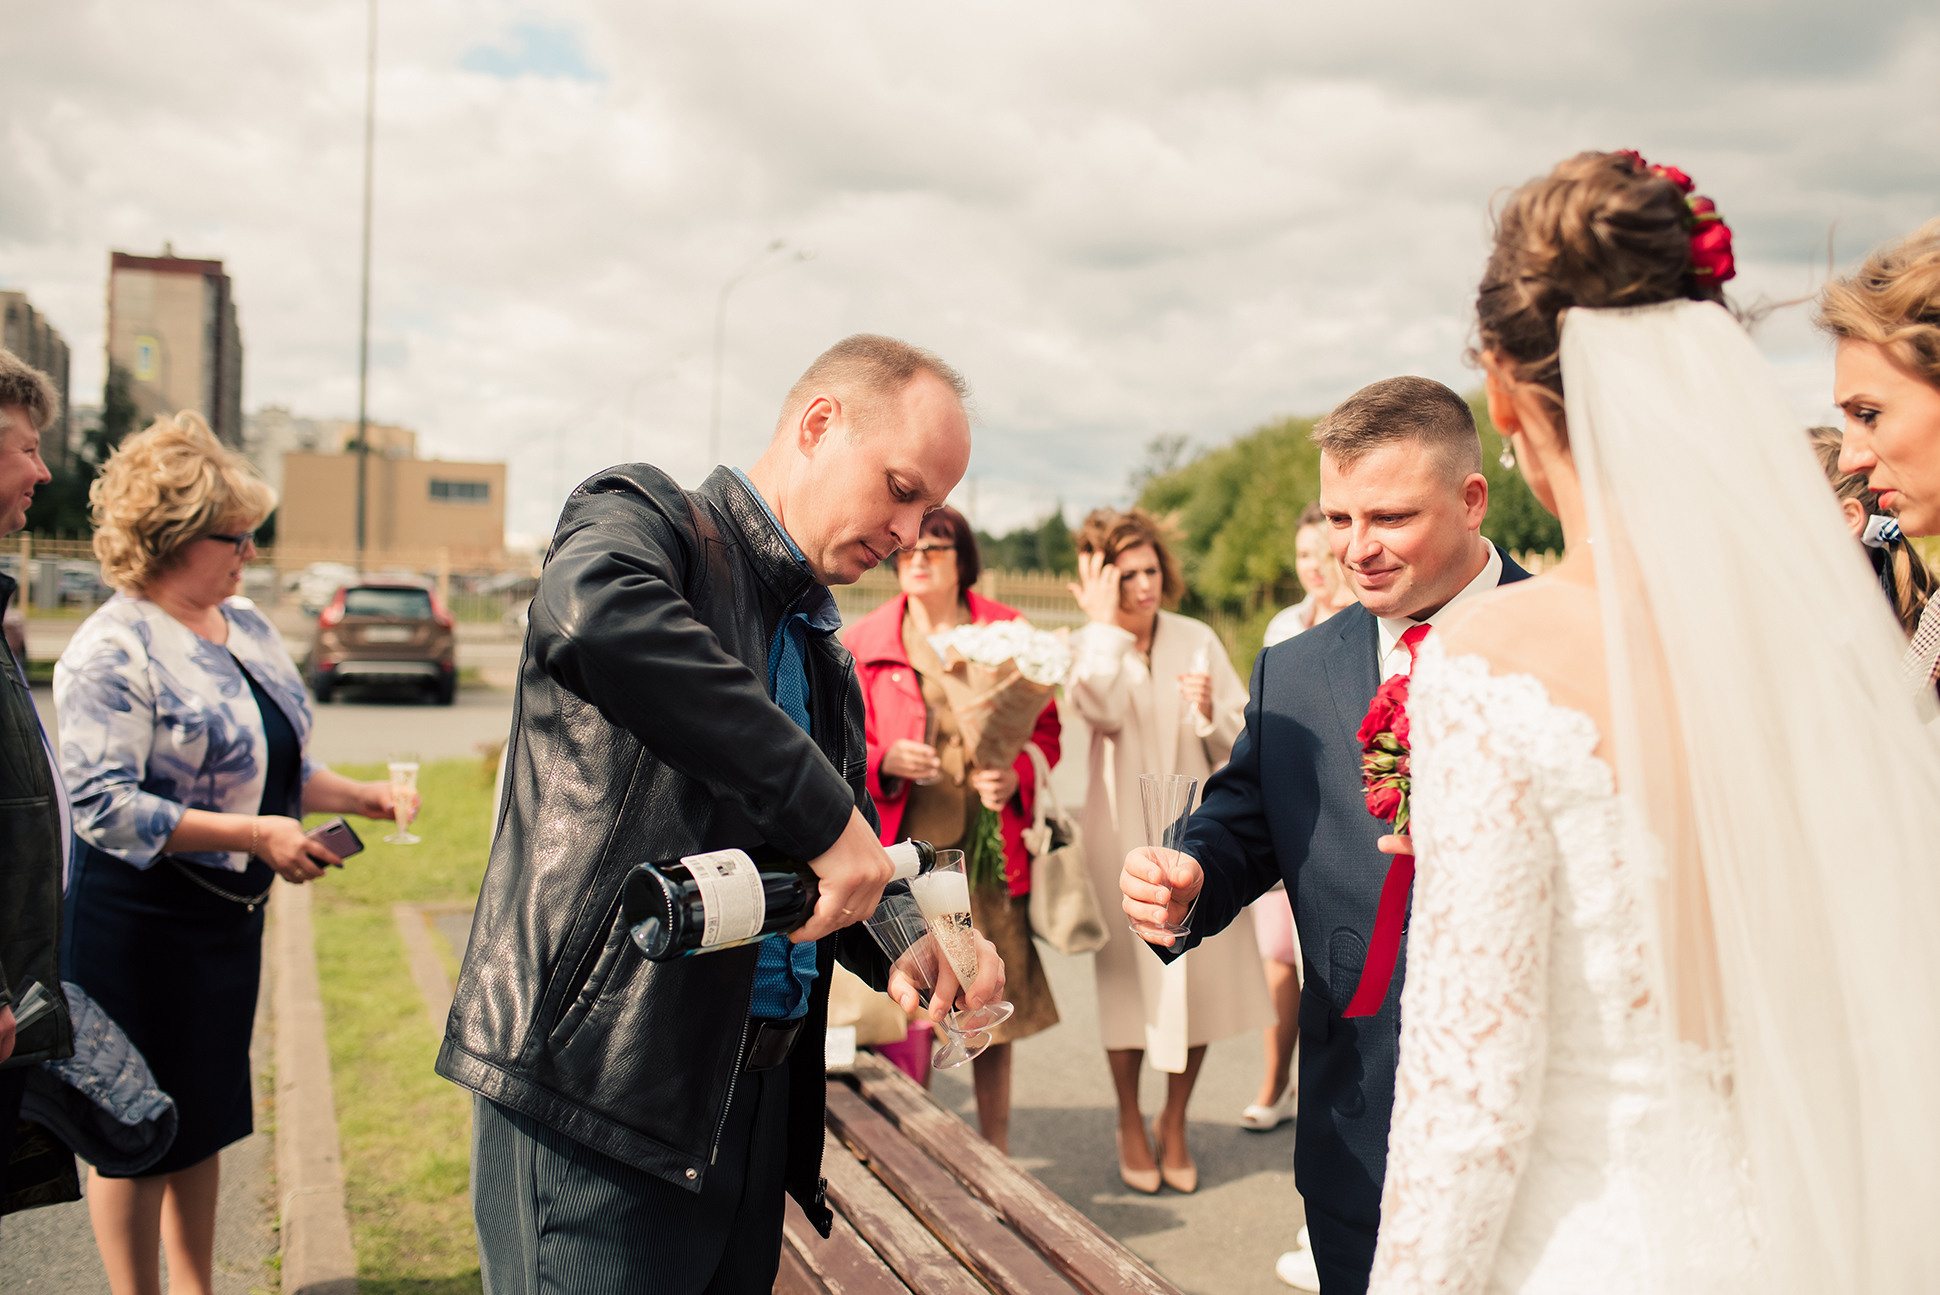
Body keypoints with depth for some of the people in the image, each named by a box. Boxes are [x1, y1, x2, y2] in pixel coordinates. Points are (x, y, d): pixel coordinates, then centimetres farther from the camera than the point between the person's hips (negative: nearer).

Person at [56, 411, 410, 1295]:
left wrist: (361, 797, 0)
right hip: (136, 920, -8)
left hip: (230, 913, 8)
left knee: (203, 1121, 17)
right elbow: (104, 806, -23)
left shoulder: (248, 626, 8)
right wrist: (256, 835, -27)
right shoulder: (113, 649, -17)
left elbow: (277, 766, 16)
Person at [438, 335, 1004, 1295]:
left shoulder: (825, 656, 18)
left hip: (758, 1100, 8)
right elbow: (591, 614, -32)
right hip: (597, 1083, -8)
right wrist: (822, 810, -28)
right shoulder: (644, 516, -6)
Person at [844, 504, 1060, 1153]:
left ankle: (997, 1154, 23)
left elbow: (1045, 728, 10)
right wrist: (884, 761, -12)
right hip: (905, 847, -1)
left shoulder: (1007, 633, 7)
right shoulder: (862, 642, 6)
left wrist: (1015, 776, -10)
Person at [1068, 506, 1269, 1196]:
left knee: (1200, 980, 5)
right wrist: (1104, 625, -17)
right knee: (1129, 979, 6)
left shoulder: (1198, 640, 2)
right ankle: (1130, 1123, 28)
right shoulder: (1086, 647, -1)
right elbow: (1104, 710, -24)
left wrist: (1210, 713, -19)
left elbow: (1239, 747, 1)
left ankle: (1173, 1122, 28)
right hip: (1121, 835, -1)